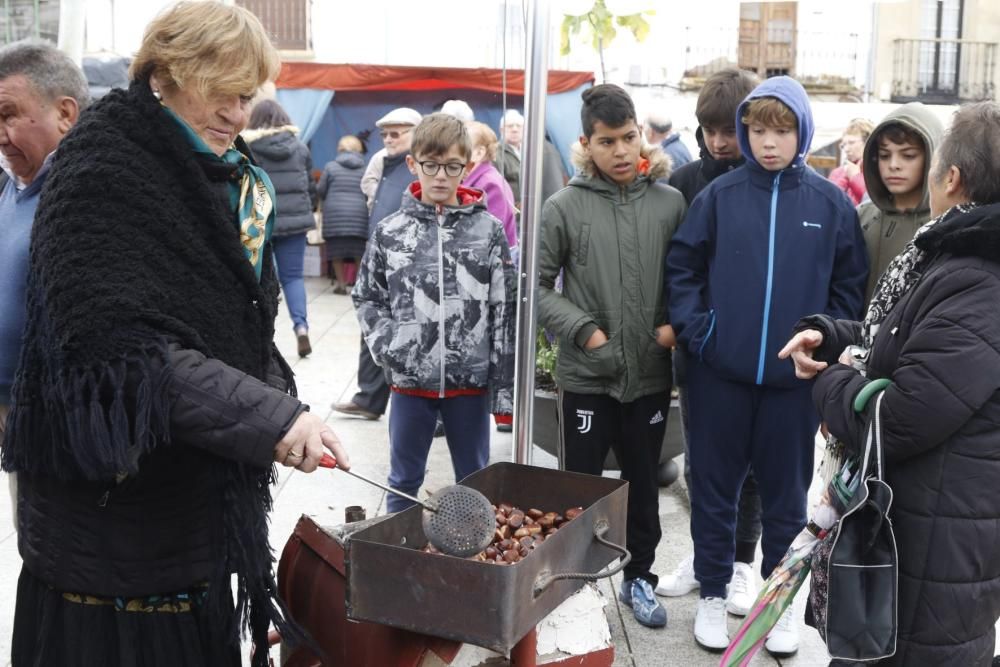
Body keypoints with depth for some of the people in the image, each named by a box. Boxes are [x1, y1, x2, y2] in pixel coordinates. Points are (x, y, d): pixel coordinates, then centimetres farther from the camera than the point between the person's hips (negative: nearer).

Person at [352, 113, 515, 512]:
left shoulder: (489, 231, -4)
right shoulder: (390, 232, -1)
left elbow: (505, 314, -3)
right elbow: (366, 298, 10)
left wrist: (506, 390, -5)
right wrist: (386, 347, -6)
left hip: (471, 381, -1)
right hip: (410, 381, 1)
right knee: (404, 482, 15)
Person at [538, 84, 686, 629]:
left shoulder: (670, 202, 0)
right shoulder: (564, 207, -6)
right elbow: (537, 284, -3)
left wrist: (676, 324, -7)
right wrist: (584, 330, -11)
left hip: (651, 375, 2)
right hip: (586, 375, -2)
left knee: (642, 484, 16)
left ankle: (639, 577, 34)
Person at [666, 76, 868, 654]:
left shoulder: (831, 202, -1)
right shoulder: (720, 194, -2)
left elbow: (850, 282, 4)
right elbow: (682, 264, 3)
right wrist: (695, 328, -8)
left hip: (796, 374, 0)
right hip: (721, 370, 0)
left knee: (786, 492, 12)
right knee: (714, 488, 10)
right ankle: (713, 593, 27)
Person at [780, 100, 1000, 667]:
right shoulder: (953, 259, 6)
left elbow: (890, 426, -28)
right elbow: (898, 339, 20)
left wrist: (832, 380, -8)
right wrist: (828, 335, 2)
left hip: (938, 547, -10)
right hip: (906, 519, 10)